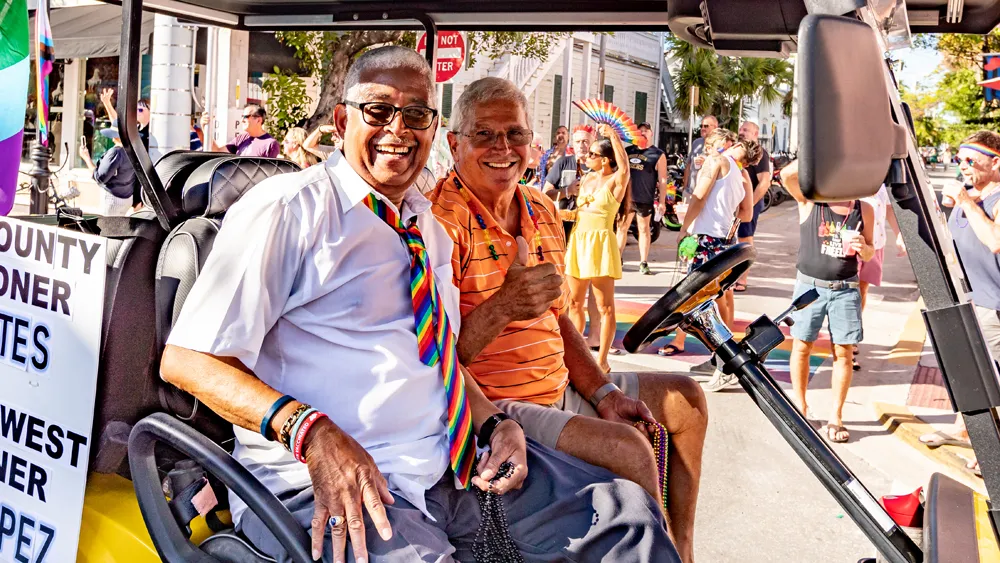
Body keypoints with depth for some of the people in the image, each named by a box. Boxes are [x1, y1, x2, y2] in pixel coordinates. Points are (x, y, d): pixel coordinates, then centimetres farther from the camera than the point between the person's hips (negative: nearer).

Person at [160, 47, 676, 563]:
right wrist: (311, 433, -26)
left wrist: (493, 422, 5)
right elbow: (187, 359, -12)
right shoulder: (287, 210, -7)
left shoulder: (428, 228, 18)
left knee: (627, 512, -5)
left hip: (456, 465, 7)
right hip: (323, 482, -6)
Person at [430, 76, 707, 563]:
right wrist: (503, 307, -37)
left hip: (561, 390, 9)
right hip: (494, 404, -9)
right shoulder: (442, 221, -16)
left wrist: (603, 392, 3)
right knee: (628, 447, -28)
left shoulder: (541, 212, 11)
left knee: (687, 399, 15)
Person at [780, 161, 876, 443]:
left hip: (845, 288, 2)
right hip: (809, 285, -1)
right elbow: (788, 174, -23)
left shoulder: (864, 209, 3)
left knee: (844, 352, 2)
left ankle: (835, 416, 12)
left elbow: (869, 252, 11)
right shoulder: (809, 200, -4)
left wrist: (863, 248, -12)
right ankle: (800, 408, 20)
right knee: (802, 346, 5)